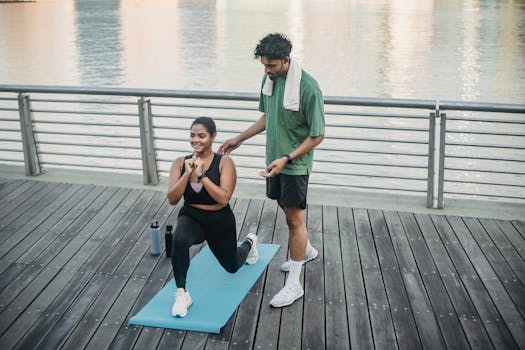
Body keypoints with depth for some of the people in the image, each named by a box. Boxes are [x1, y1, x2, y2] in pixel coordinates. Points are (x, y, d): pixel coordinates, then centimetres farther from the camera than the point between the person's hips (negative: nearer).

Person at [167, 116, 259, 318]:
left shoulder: (224, 163, -16)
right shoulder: (181, 163, -7)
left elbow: (224, 199, -26)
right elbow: (172, 199, -14)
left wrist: (201, 175, -29)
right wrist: (187, 174, -26)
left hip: (219, 221, -1)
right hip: (191, 217, 1)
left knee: (231, 267, 22)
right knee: (179, 239, -37)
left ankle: (250, 242, 57)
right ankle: (182, 294, -22)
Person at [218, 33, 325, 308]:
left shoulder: (308, 88, -25)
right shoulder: (269, 78, -1)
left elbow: (317, 136, -19)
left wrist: (286, 159, -25)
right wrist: (240, 139, 14)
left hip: (295, 164, -8)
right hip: (274, 159, 8)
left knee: (294, 218, -2)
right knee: (286, 209, 22)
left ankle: (294, 284, 7)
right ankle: (306, 251, 48)